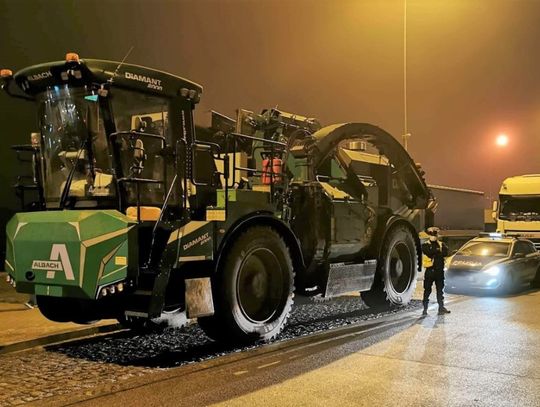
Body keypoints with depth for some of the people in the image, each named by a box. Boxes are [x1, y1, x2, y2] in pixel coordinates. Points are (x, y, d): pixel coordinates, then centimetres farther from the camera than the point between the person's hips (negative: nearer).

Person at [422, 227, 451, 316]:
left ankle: (441, 308, 9)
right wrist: (438, 250, -8)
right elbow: (428, 252, -16)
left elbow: (445, 253, -7)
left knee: (440, 289, 5)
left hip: (439, 270, 3)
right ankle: (425, 309, 6)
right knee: (427, 289, 0)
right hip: (430, 270, -2)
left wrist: (434, 253, -11)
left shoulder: (441, 244, 12)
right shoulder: (425, 245, 3)